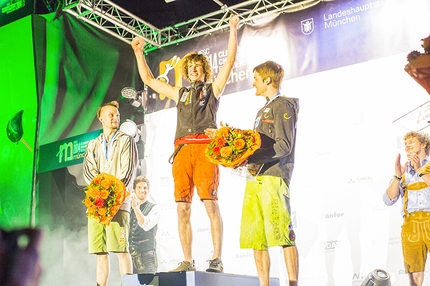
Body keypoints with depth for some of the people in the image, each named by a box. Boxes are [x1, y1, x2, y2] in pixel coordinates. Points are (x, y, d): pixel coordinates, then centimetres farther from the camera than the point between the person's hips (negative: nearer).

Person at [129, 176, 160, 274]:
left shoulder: (154, 208, 6)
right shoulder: (129, 209, 19)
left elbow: (146, 225, -10)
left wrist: (136, 207, -15)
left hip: (146, 254, -4)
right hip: (130, 254, 4)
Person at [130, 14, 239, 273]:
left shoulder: (213, 88, 18)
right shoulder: (180, 93, 28)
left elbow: (230, 60, 9)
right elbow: (149, 79, 35)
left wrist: (233, 29, 5)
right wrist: (139, 52, 34)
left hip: (205, 147, -4)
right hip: (182, 150, 5)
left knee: (211, 203, -12)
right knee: (183, 208, -1)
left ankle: (217, 259, -13)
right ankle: (188, 261, 0)